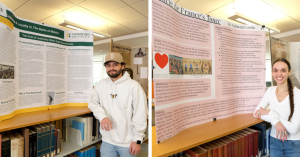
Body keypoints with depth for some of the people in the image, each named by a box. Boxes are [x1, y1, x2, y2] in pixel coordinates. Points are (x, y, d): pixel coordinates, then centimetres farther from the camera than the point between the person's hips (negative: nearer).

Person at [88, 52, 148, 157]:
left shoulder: (134, 86, -14)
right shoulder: (101, 85, 1)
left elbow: (140, 116, -12)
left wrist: (137, 140, -10)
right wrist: (102, 116, -9)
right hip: (107, 141, 4)